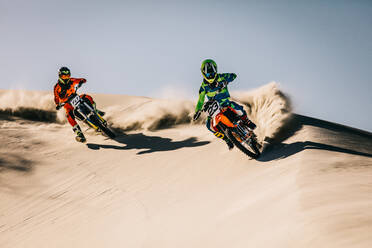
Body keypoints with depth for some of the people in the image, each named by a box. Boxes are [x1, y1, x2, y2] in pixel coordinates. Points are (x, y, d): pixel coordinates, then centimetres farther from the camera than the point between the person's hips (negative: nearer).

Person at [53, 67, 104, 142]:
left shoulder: (71, 81, 1)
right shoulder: (57, 87, -3)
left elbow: (83, 79, 1)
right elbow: (56, 97, 1)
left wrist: (81, 81, -23)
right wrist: (57, 105, -18)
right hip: (67, 104, -3)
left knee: (87, 97, -24)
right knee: (69, 115, -34)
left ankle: (95, 111, -2)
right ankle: (79, 132, -39)